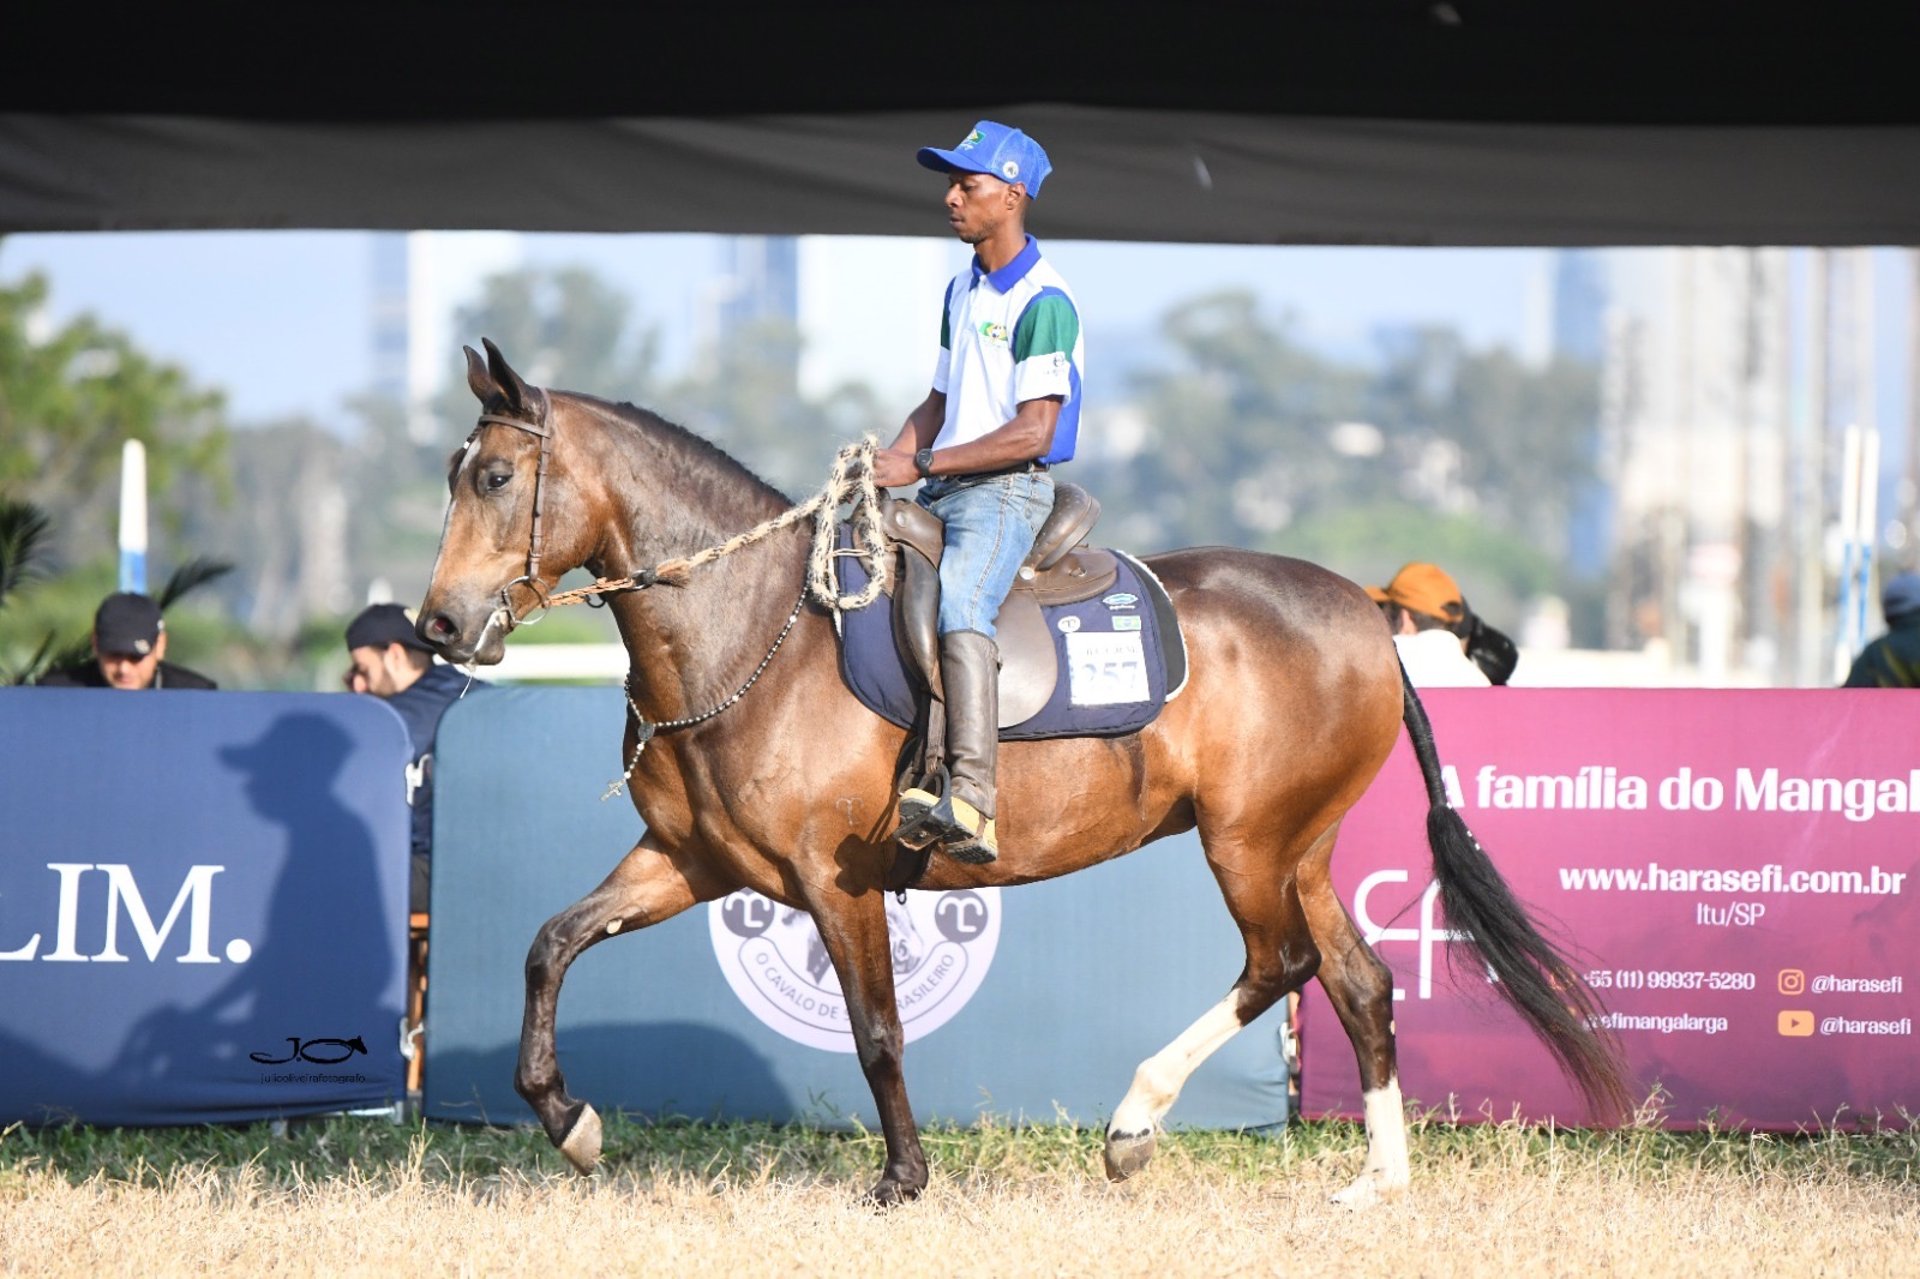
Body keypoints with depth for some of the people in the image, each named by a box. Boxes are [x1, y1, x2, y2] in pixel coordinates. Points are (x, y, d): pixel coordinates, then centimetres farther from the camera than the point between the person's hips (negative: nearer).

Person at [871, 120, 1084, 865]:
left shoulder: (1043, 302, -11)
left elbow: (1032, 432, -18)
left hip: (1006, 494, -10)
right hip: (941, 495, 10)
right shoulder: (962, 291, 17)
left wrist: (923, 464, -18)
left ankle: (974, 805, -45)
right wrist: (890, 459, 5)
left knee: (957, 607, -33)